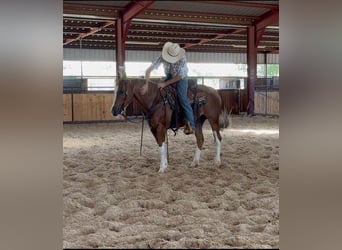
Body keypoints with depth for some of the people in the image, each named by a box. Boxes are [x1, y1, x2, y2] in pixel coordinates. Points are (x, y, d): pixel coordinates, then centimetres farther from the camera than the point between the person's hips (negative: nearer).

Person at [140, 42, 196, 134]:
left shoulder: (182, 58, -32)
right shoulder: (162, 57, -25)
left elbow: (179, 76, -27)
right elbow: (149, 70, -26)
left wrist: (165, 83, -29)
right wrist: (146, 84, -38)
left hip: (181, 78, -4)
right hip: (169, 76, 4)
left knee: (182, 98, -19)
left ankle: (191, 124, -18)